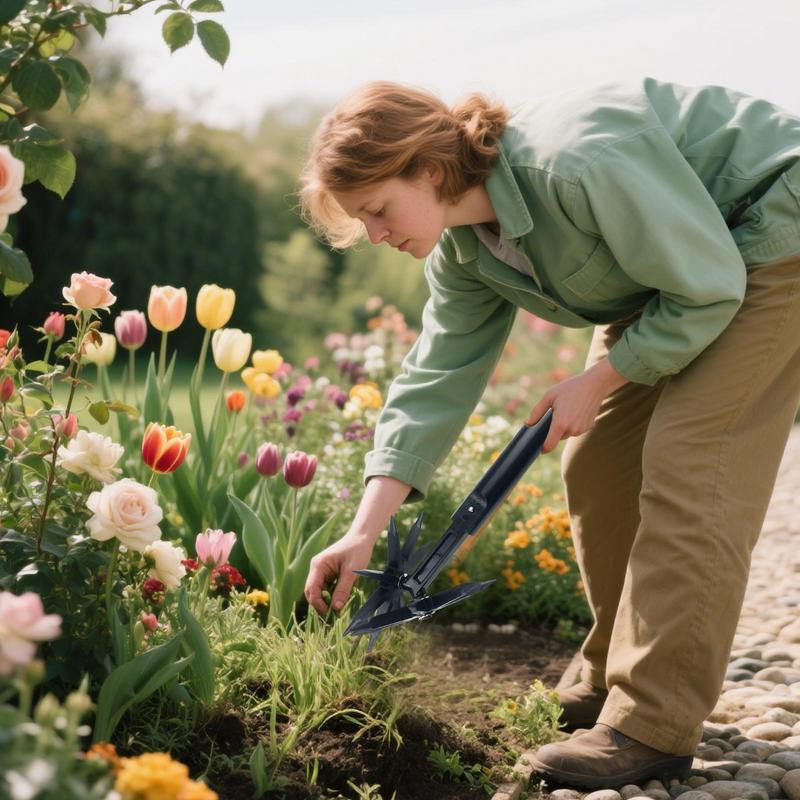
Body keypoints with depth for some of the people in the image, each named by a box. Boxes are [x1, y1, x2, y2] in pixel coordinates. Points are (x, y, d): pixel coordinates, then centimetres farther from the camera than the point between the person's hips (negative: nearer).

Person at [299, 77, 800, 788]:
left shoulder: (580, 163, -36)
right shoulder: (461, 249, -7)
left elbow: (708, 285, -28)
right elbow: (438, 378, -6)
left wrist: (598, 381, -19)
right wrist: (365, 531, -12)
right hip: (668, 265, 9)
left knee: (683, 460, -18)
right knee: (596, 460, 4)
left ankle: (653, 727, -13)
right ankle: (611, 682, 19)